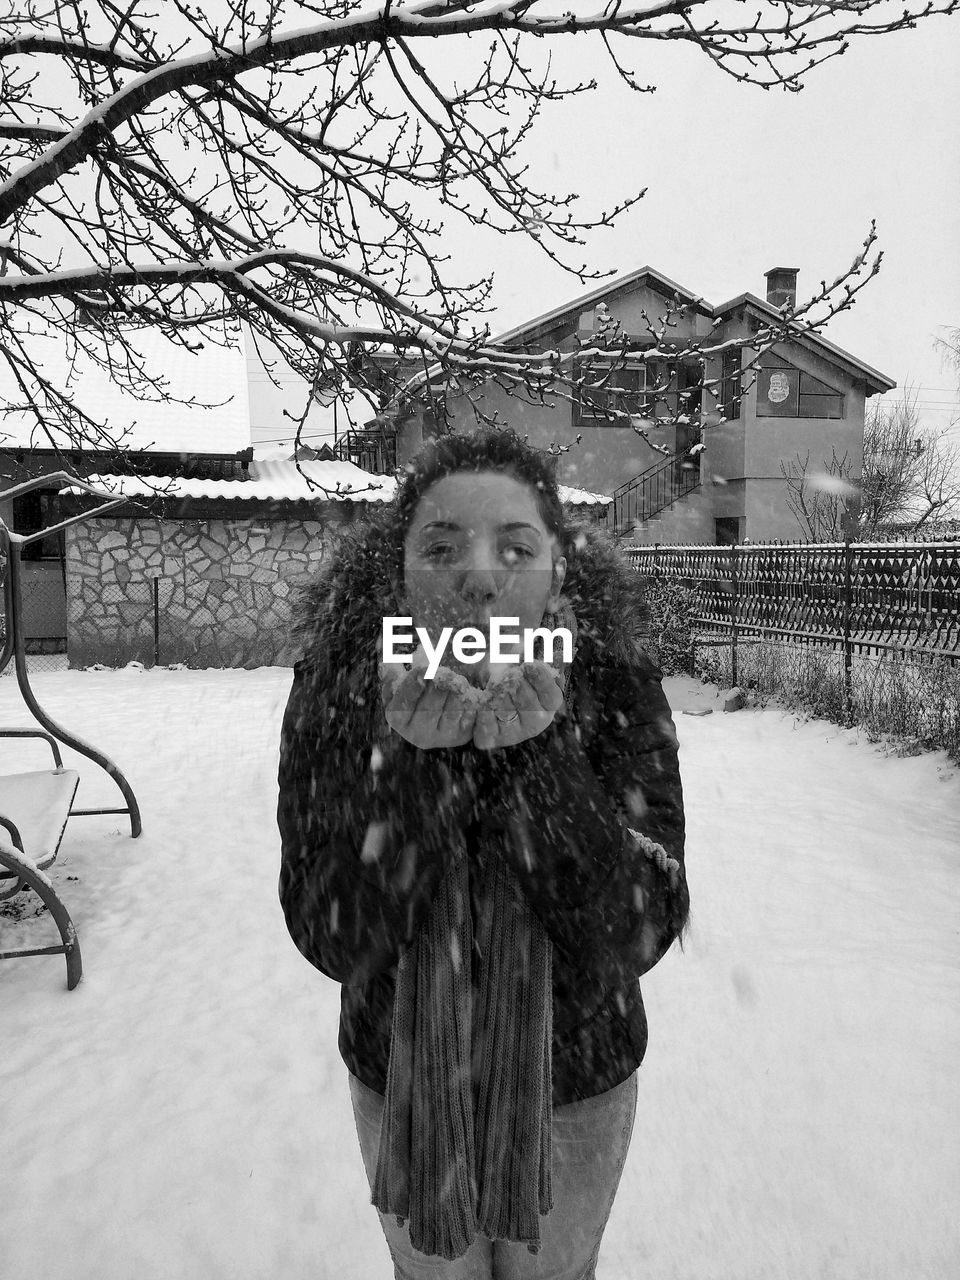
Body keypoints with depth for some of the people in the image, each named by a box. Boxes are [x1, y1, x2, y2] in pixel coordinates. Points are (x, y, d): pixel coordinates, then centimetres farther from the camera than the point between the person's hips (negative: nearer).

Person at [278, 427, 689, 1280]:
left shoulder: (618, 687, -22)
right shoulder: (336, 689, -21)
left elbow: (636, 938, -26)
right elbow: (334, 944, -23)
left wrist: (538, 752, -38)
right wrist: (413, 758, -37)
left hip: (577, 1085, 0)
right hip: (400, 1084, 1)